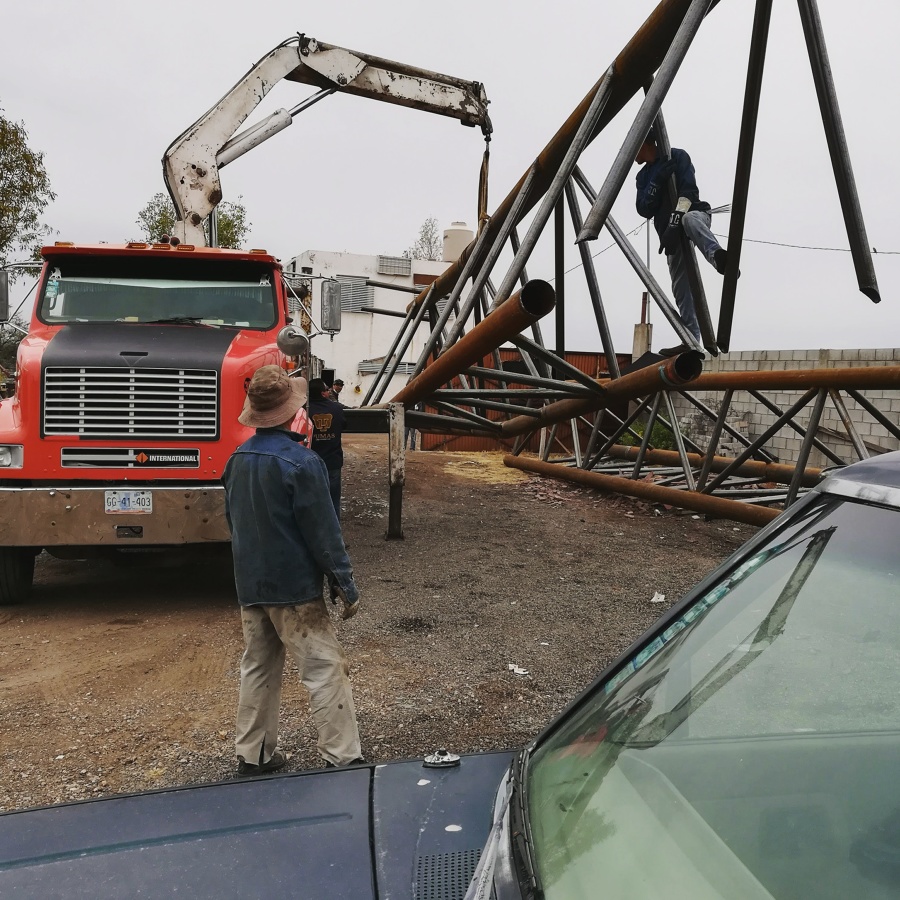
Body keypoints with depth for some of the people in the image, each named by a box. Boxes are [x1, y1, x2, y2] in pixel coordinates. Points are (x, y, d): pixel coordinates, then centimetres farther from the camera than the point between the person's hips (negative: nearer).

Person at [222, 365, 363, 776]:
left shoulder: (238, 459, 4)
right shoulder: (301, 462, -19)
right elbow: (323, 531, -17)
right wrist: (346, 585, -9)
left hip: (250, 585, 8)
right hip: (294, 587, -7)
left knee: (257, 668, 17)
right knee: (325, 671, -1)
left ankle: (253, 755, 26)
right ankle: (343, 758, 3)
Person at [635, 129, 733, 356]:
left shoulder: (677, 157, 1)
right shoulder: (643, 176, 18)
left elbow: (689, 191, -13)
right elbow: (644, 210, 3)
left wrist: (674, 222, -27)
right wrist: (657, 182, -13)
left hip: (693, 213, -6)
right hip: (670, 230, 6)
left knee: (689, 220, -43)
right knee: (680, 288, -3)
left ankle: (718, 256, -71)